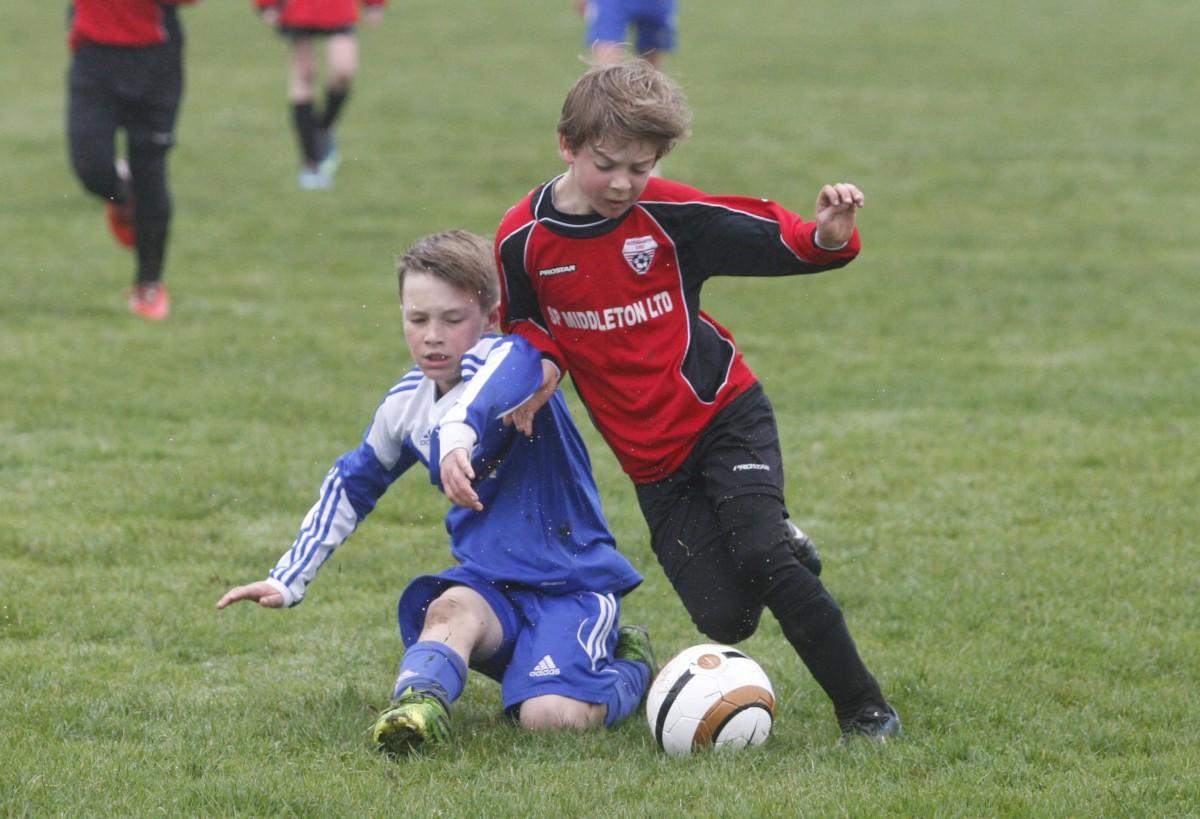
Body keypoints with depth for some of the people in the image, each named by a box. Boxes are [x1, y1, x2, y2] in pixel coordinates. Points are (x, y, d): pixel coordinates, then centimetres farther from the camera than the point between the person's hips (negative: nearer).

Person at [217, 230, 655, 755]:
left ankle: (630, 666, 3)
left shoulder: (500, 356, -18)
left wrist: (459, 432, -68)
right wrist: (288, 580, 21)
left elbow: (510, 364, -47)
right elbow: (351, 485, 22)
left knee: (551, 716, -25)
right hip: (492, 584, 5)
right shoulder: (408, 404, 4)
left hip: (572, 585, -5)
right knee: (450, 607, -30)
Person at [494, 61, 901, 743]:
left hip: (725, 413, -2)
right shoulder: (523, 240, -6)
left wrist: (828, 237, -31)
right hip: (650, 453, 2)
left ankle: (864, 707, -13)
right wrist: (545, 363, -10)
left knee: (760, 553, -25)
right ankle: (783, 551, 28)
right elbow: (524, 321, 11)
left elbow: (773, 240, -10)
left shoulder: (670, 213, -11)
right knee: (723, 619, -7)